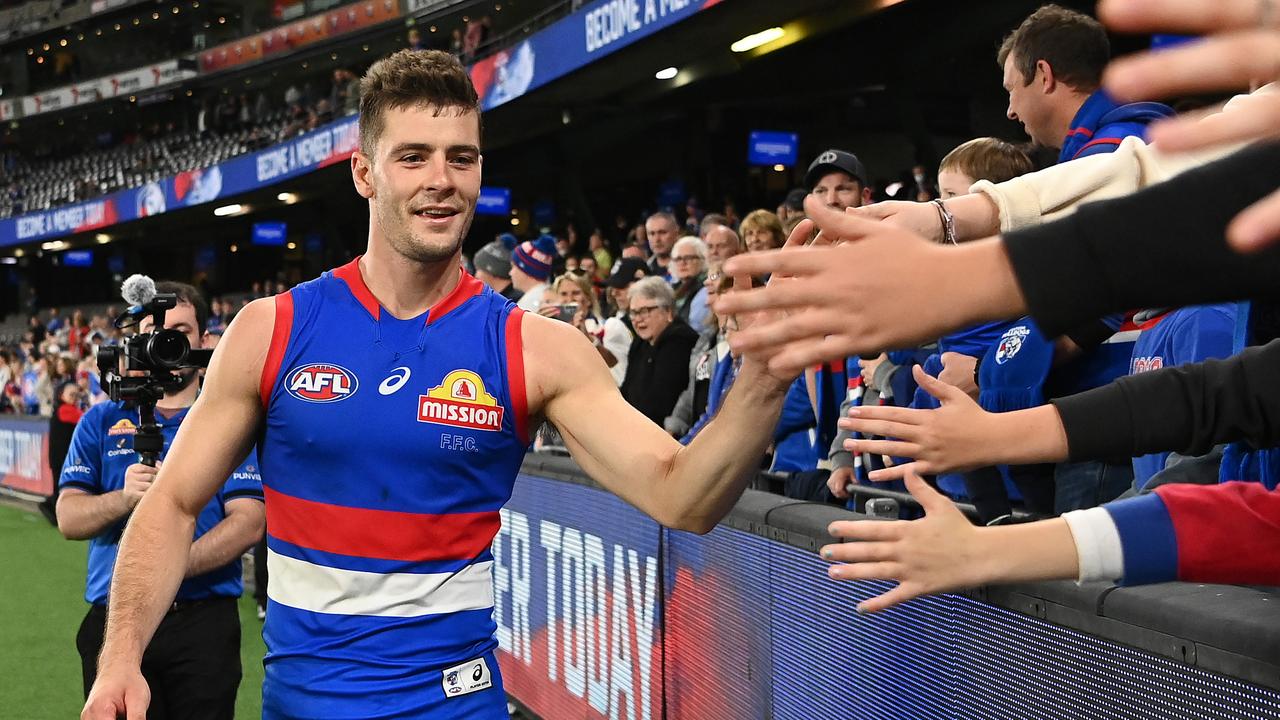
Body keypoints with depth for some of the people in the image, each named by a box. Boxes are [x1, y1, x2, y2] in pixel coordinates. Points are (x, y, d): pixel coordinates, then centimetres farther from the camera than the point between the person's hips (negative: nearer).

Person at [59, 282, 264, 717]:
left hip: (205, 620, -2)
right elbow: (68, 519, 3)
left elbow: (248, 522, -8)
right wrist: (124, 499, -18)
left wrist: (170, 566, -20)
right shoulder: (102, 421, 10)